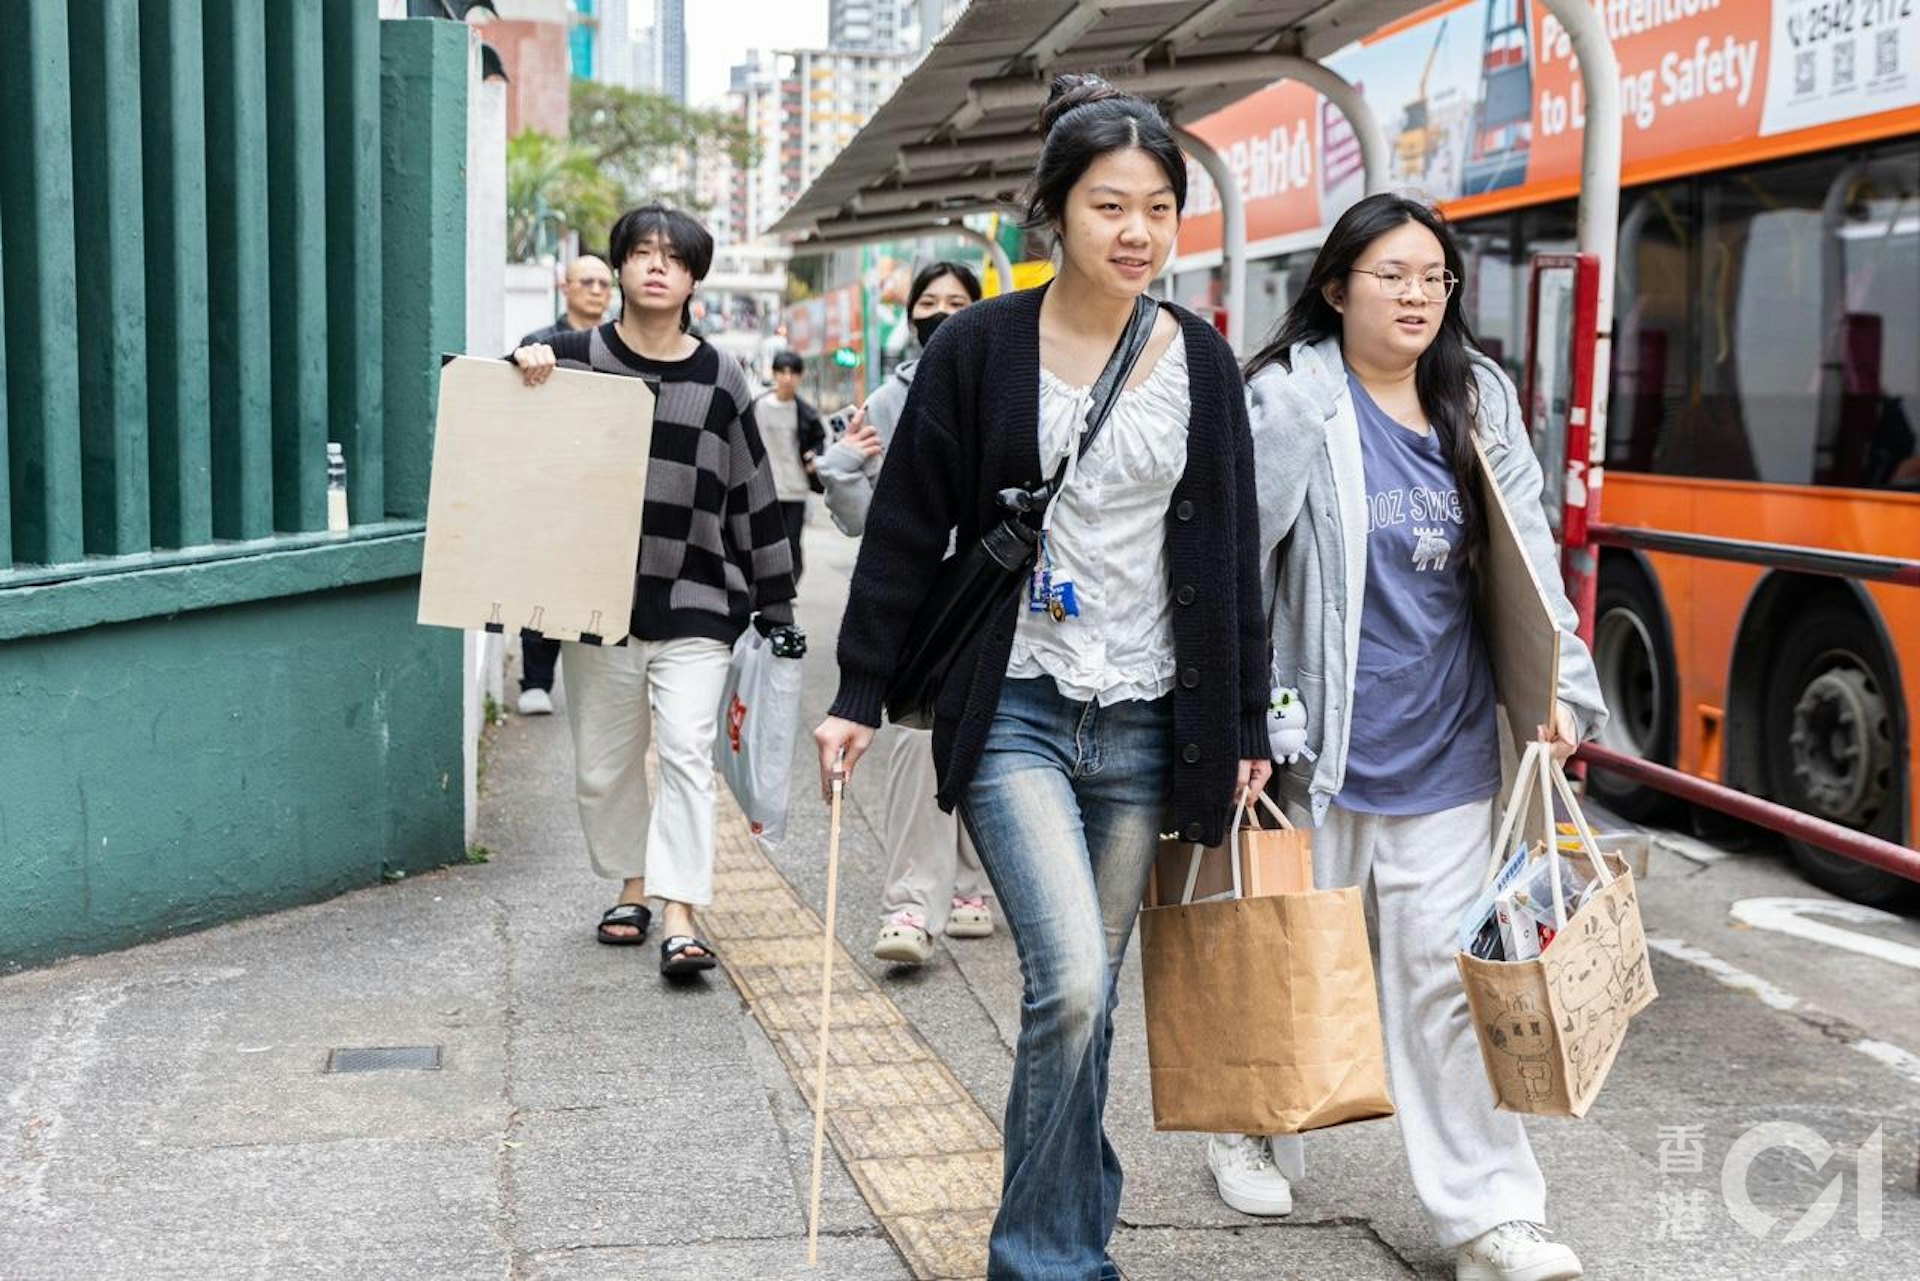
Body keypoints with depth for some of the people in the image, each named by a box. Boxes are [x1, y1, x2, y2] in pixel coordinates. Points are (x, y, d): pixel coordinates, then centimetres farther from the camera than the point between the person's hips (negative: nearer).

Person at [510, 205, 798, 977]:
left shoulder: (719, 382, 2)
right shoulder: (573, 358, 2)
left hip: (695, 603, -1)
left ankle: (681, 915, -12)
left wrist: (775, 609, 6)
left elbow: (754, 500, 6)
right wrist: (519, 366, -14)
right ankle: (631, 887, 29)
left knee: (686, 749, -12)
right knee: (604, 762, 10)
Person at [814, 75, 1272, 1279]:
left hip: (1143, 725, 3)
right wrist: (861, 697, -1)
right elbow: (907, 531, 0)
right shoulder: (979, 348, -4)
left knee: (1085, 998, 9)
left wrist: (1247, 726, 10)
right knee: (1071, 984, -17)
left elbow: (1234, 551, 11)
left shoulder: (1201, 361, 6)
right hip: (1015, 715, -3)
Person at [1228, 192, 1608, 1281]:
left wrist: (1564, 687, 0)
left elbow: (1531, 559, 9)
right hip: (1322, 741, -3)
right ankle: (1249, 1127, 38)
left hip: (1448, 747, 3)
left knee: (1448, 974, 4)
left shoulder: (1482, 403, 8)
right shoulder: (1291, 402, -8)